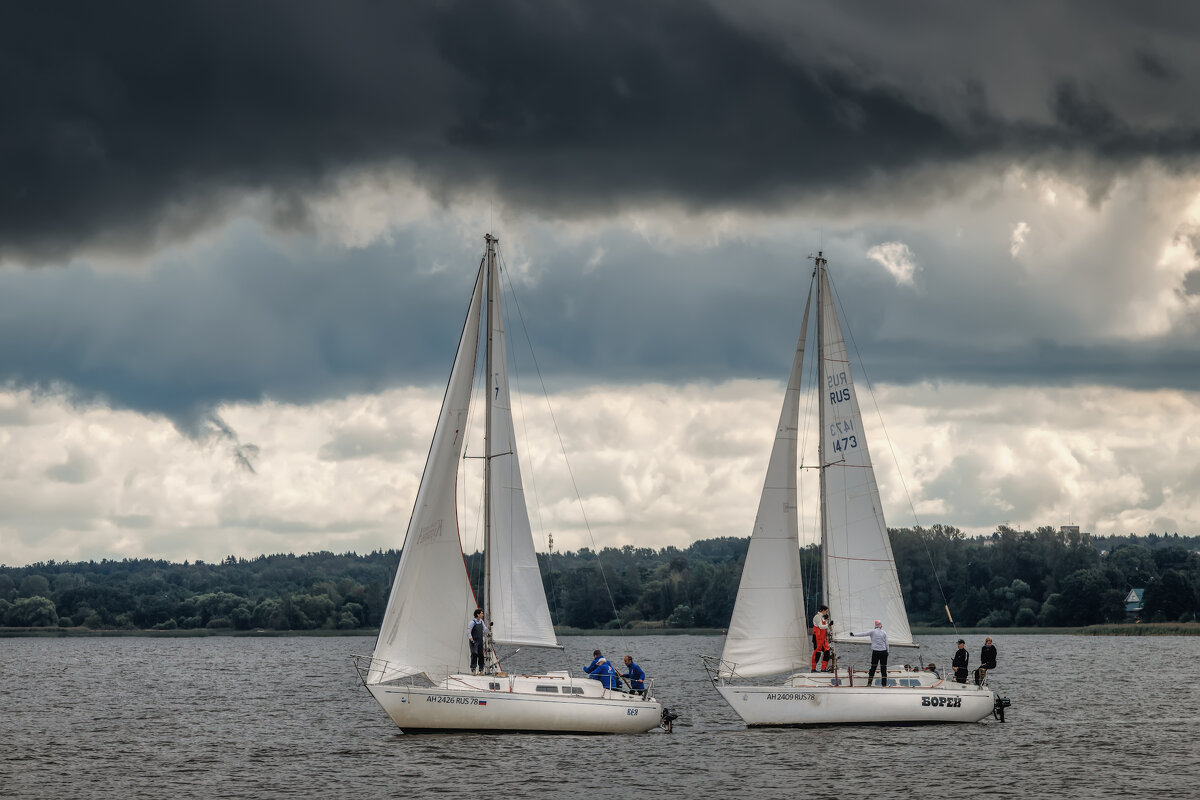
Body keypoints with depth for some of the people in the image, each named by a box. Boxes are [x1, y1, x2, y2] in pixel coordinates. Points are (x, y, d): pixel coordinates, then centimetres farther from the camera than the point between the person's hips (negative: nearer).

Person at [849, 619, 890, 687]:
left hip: (875, 651, -1)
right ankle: (884, 683, 3)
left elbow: (863, 634, -5)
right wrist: (887, 652, 13)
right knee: (883, 668, 4)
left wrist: (854, 634, 0)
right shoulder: (884, 633, 2)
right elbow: (886, 643, 4)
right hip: (883, 652, 1)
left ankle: (869, 683, -1)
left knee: (873, 667, 5)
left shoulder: (872, 632, -1)